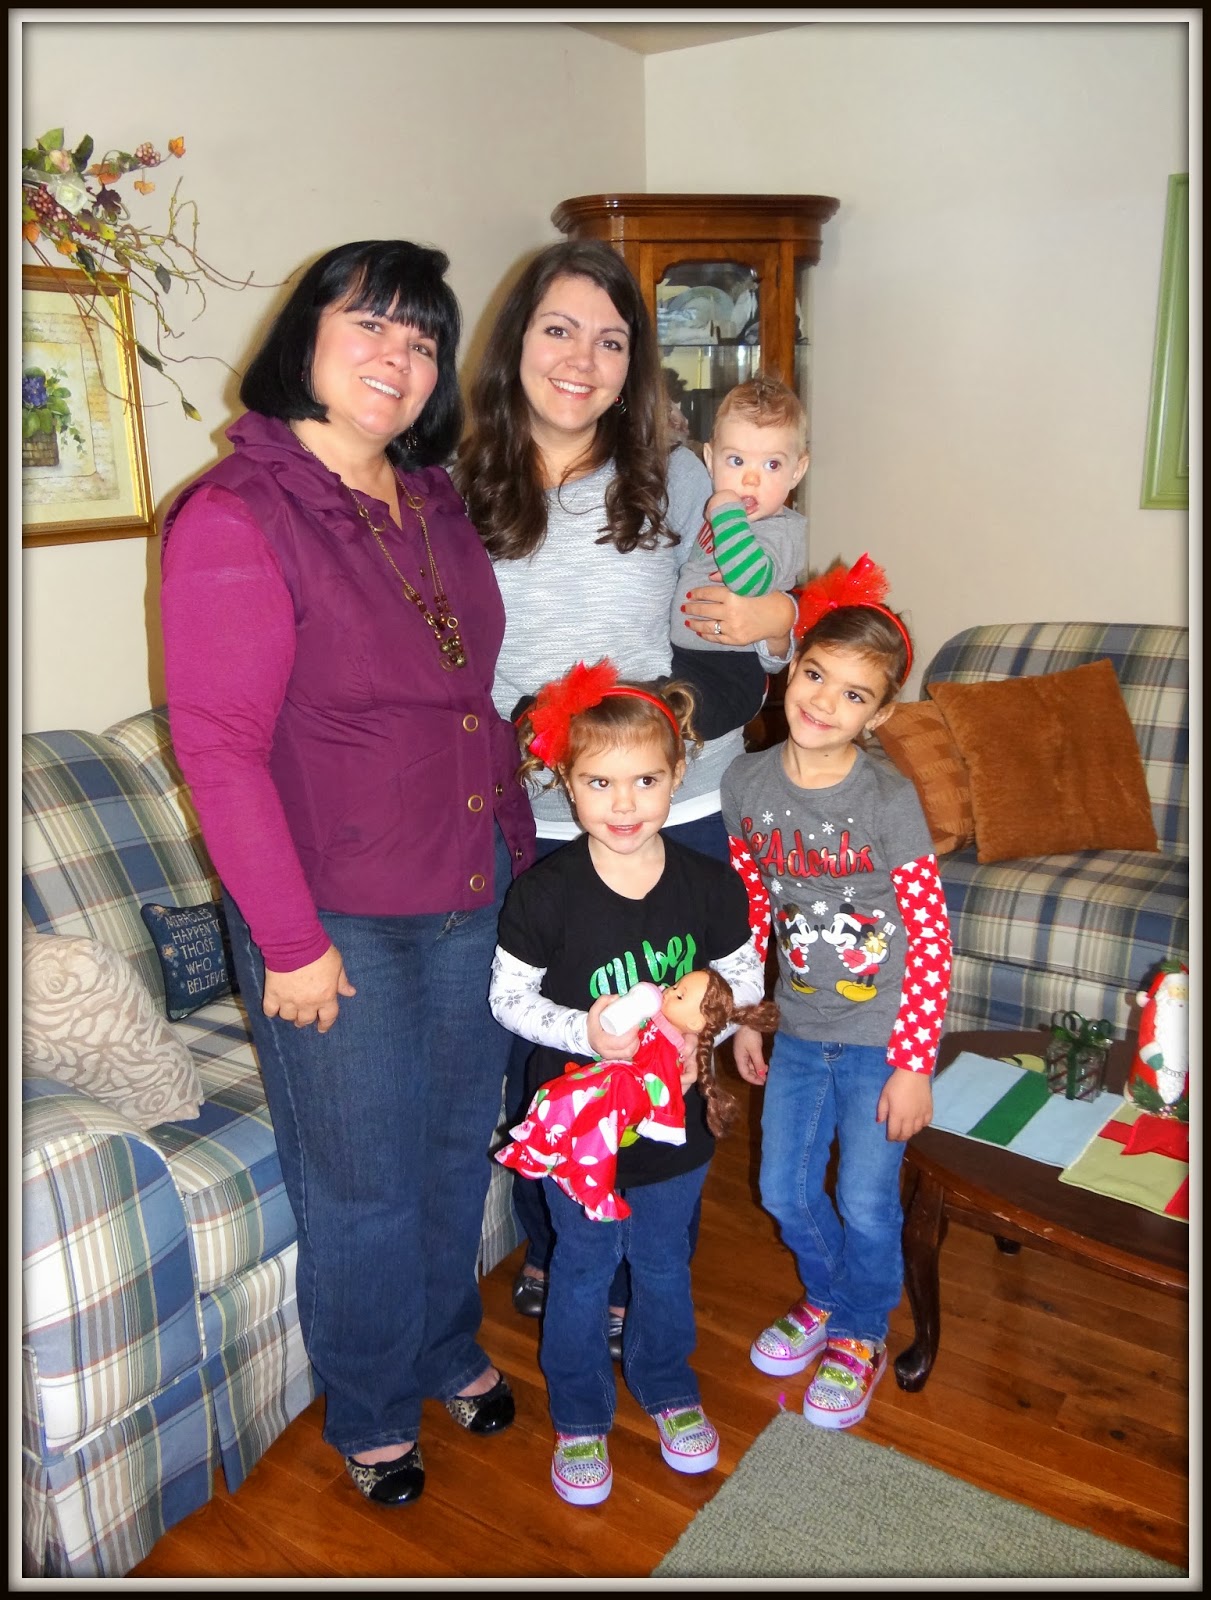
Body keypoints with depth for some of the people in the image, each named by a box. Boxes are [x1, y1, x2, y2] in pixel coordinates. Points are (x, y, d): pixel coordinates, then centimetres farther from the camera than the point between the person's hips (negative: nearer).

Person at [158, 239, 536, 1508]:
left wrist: (518, 850, 12)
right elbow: (217, 745, -18)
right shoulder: (236, 517, -15)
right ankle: (369, 1416, 37)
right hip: (338, 922, -6)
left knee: (457, 1145, 21)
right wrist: (292, 939, -17)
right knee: (360, 1185, 10)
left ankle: (447, 1353, 46)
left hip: (470, 897, 7)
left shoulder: (436, 507, 7)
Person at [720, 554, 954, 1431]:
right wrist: (743, 1018, 9)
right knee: (785, 1190, 16)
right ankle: (827, 1297, 47)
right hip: (798, 1030, 4)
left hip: (881, 1035, -4)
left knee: (865, 1202, 8)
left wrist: (914, 1065, -15)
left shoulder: (889, 799, -20)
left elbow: (932, 939, -16)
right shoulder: (747, 782, -7)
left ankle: (861, 1336, 37)